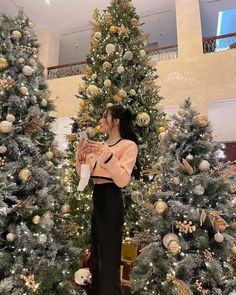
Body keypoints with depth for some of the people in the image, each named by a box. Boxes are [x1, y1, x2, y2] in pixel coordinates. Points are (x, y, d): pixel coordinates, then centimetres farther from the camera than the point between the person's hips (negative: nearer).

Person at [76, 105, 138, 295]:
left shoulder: (128, 145, -9)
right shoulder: (100, 145, 13)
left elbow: (123, 181, -22)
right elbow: (83, 174, 11)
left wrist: (107, 155, -26)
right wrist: (81, 155, -5)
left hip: (111, 199, -8)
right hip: (96, 197, 8)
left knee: (109, 255, 5)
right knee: (97, 252, 23)